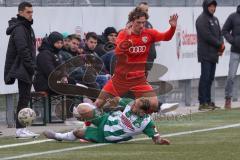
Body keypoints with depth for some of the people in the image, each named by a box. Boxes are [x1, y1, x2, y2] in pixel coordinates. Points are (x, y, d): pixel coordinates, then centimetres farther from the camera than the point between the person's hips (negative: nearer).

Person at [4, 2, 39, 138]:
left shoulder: (27, 27, 19)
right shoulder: (19, 29, -13)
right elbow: (23, 50, -21)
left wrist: (32, 66, 16)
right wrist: (31, 66, -21)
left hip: (25, 70, 10)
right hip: (22, 70, -10)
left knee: (25, 98, 10)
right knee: (24, 98, -10)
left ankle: (21, 128, 12)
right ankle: (20, 129, -10)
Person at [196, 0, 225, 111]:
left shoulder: (215, 19, 19)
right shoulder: (202, 19, -9)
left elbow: (219, 34, 18)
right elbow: (207, 36, -16)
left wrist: (221, 44, -2)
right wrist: (219, 45, -10)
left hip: (214, 54, 8)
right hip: (206, 54, -8)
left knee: (210, 78, 10)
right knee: (205, 78, -10)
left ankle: (208, 101, 14)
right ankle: (203, 103, -10)